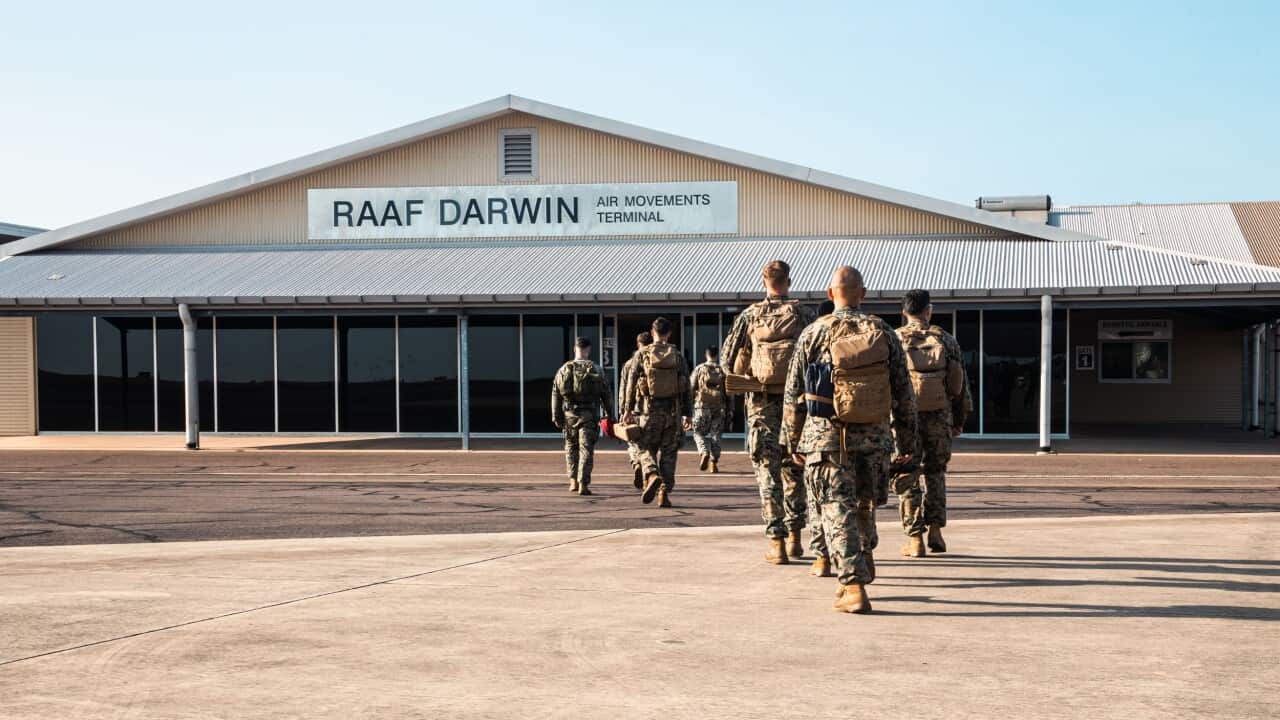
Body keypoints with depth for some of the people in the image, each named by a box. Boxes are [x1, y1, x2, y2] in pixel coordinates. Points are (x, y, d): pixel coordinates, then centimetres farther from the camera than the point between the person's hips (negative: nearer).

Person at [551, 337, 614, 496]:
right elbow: (606, 395, -1)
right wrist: (610, 415, 8)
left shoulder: (563, 370, 3)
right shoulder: (595, 370, -3)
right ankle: (583, 484, -7)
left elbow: (555, 395, 3)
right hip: (589, 416, -2)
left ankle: (573, 481, 14)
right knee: (586, 449, 0)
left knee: (571, 448, 18)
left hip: (569, 415, 2)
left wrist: (556, 417, 8)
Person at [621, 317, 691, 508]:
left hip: (649, 409, -1)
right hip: (673, 411, 1)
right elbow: (686, 386, 3)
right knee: (668, 452, 8)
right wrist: (686, 414, 8)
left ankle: (652, 476, -19)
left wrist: (628, 409, 4)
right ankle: (664, 494, 5)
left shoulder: (643, 354, 0)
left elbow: (632, 383, -1)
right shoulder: (678, 356, 3)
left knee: (646, 448, 10)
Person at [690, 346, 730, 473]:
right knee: (715, 435, 9)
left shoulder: (699, 369, -1)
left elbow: (691, 388, -1)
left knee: (699, 433, 8)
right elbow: (728, 392, 5)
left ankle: (704, 453, -17)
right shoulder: (723, 370, 4)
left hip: (702, 407, -2)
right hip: (719, 408, 2)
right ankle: (714, 463, 6)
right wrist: (728, 411, 11)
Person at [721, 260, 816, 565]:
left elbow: (727, 361, 3)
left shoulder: (749, 316, 2)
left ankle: (776, 542, -3)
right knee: (794, 470, 14)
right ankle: (794, 537, 17)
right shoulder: (804, 315, 1)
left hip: (762, 403, -1)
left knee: (768, 471, 2)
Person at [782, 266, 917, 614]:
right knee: (864, 502, 25)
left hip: (827, 437, -2)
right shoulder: (884, 334, 3)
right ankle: (864, 559, 31)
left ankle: (854, 585, -6)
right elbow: (904, 393, 5)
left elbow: (793, 394, 1)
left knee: (839, 509, 0)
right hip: (874, 436, 2)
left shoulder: (814, 334, -3)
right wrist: (907, 441, 14)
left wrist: (793, 441, 11)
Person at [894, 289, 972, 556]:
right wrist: (960, 419, 14)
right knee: (935, 473, 19)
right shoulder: (945, 339, 5)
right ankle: (935, 531, 13)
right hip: (939, 417, 2)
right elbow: (961, 382, 7)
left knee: (907, 478, 5)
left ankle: (915, 539, 2)